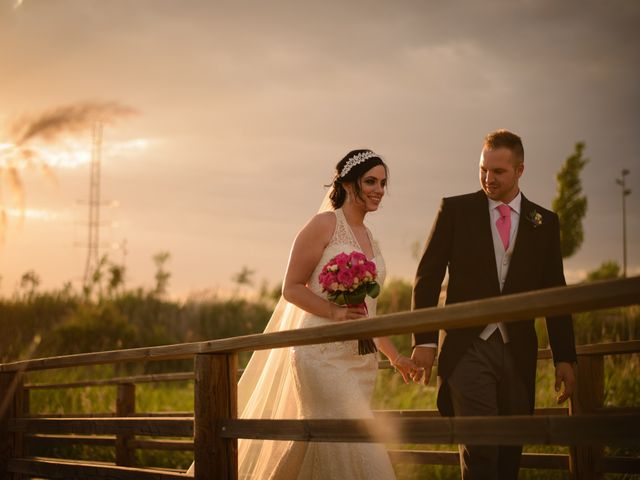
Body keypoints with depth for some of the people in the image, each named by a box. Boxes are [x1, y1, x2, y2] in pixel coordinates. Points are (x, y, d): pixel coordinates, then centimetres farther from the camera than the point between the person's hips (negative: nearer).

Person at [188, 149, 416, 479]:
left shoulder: (369, 238, 17)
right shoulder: (324, 225, -5)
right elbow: (292, 288, -7)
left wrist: (395, 356, 23)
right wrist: (335, 311, -21)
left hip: (361, 359, 7)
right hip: (324, 352, -7)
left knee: (325, 448, 7)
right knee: (350, 446, -13)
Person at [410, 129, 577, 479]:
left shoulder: (544, 223, 9)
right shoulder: (455, 210, 3)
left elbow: (554, 293, 10)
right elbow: (428, 276, 2)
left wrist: (564, 358, 6)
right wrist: (424, 340, -7)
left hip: (518, 353, 3)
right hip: (468, 348, -3)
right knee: (480, 449, -13)